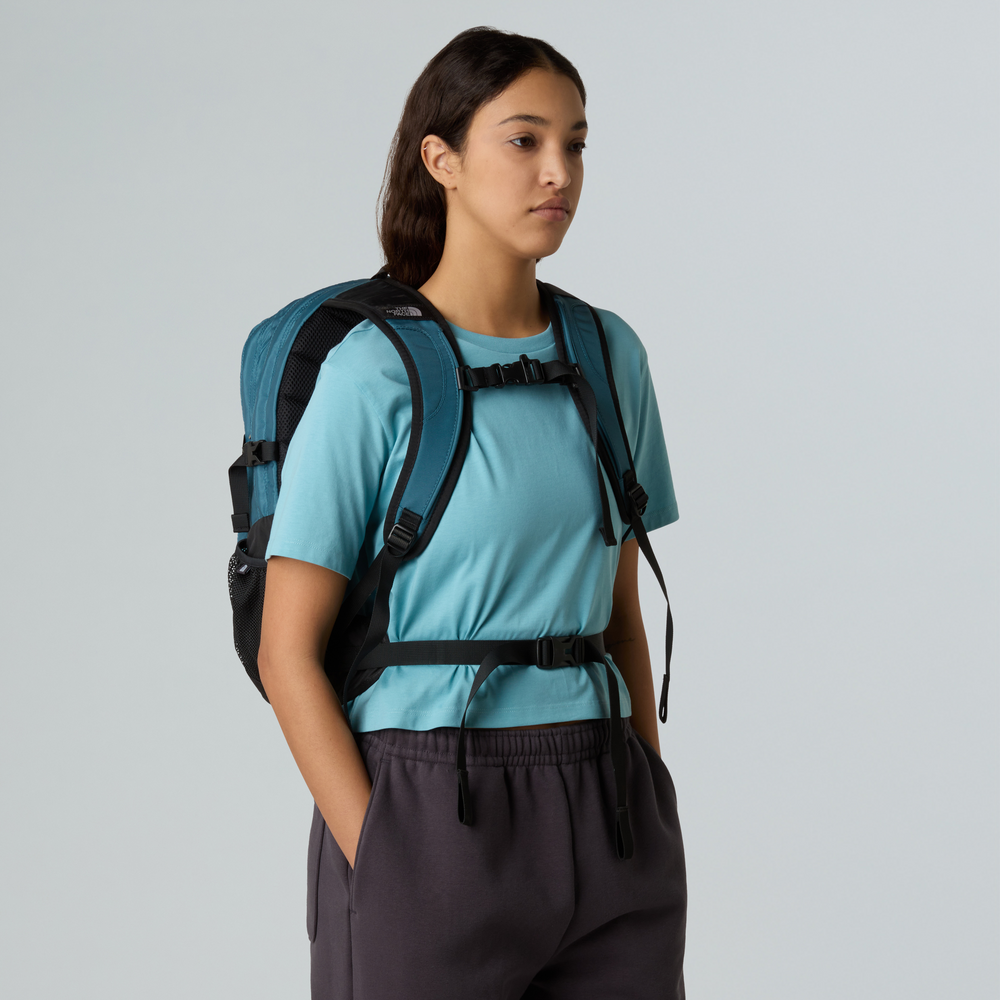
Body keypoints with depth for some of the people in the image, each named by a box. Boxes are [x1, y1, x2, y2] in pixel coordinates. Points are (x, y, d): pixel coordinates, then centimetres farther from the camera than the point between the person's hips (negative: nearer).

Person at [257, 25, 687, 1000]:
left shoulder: (609, 355, 7)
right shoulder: (372, 374, -9)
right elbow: (288, 653, -8)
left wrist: (654, 829, 10)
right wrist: (382, 869, -12)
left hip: (602, 814, 5)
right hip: (431, 818, -5)